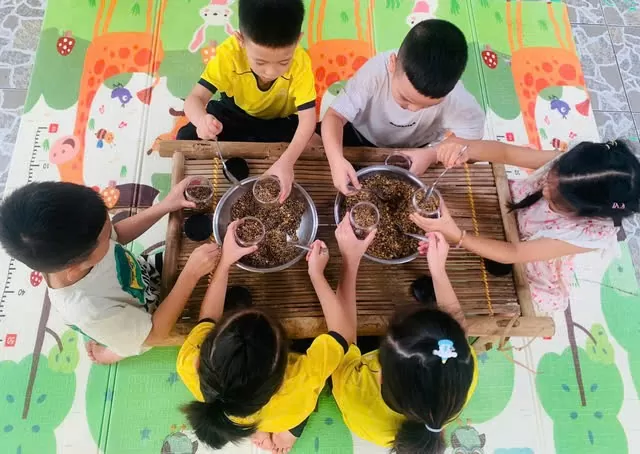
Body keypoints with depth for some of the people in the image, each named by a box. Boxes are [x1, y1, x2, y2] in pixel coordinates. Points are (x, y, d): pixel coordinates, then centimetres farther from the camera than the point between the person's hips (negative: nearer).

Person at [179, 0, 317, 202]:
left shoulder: (300, 63, -31)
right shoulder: (229, 53, -30)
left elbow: (307, 118, -35)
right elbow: (195, 98, -30)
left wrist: (286, 161, -52)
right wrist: (201, 120, -56)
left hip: (279, 122, 1)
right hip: (235, 114, 0)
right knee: (186, 139, -23)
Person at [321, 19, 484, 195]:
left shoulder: (453, 94, -32)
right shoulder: (375, 71, -36)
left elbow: (473, 129, -16)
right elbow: (335, 115, -34)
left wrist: (432, 154, -33)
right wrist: (337, 160, -53)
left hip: (416, 149, 2)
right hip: (363, 137, -2)